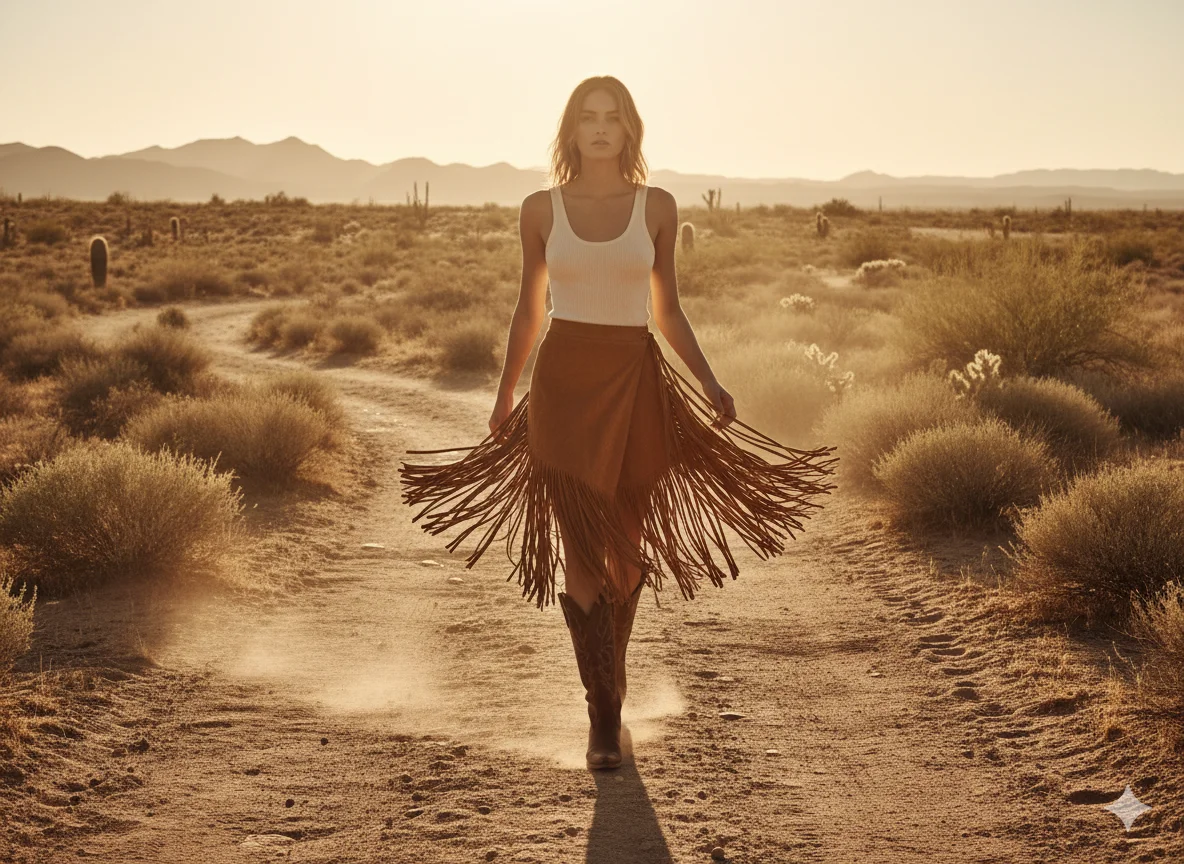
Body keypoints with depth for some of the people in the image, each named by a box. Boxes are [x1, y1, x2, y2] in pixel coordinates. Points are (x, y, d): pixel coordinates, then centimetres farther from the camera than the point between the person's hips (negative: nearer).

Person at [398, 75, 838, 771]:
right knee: (582, 554, -8)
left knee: (626, 553, 9)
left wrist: (708, 381, 0)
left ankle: (611, 695, 31)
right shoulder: (542, 209, 3)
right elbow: (529, 309, 12)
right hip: (564, 381, -1)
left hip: (636, 381, 1)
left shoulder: (657, 207, 4)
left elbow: (666, 308, 11)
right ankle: (604, 719, -1)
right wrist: (505, 396, 15)